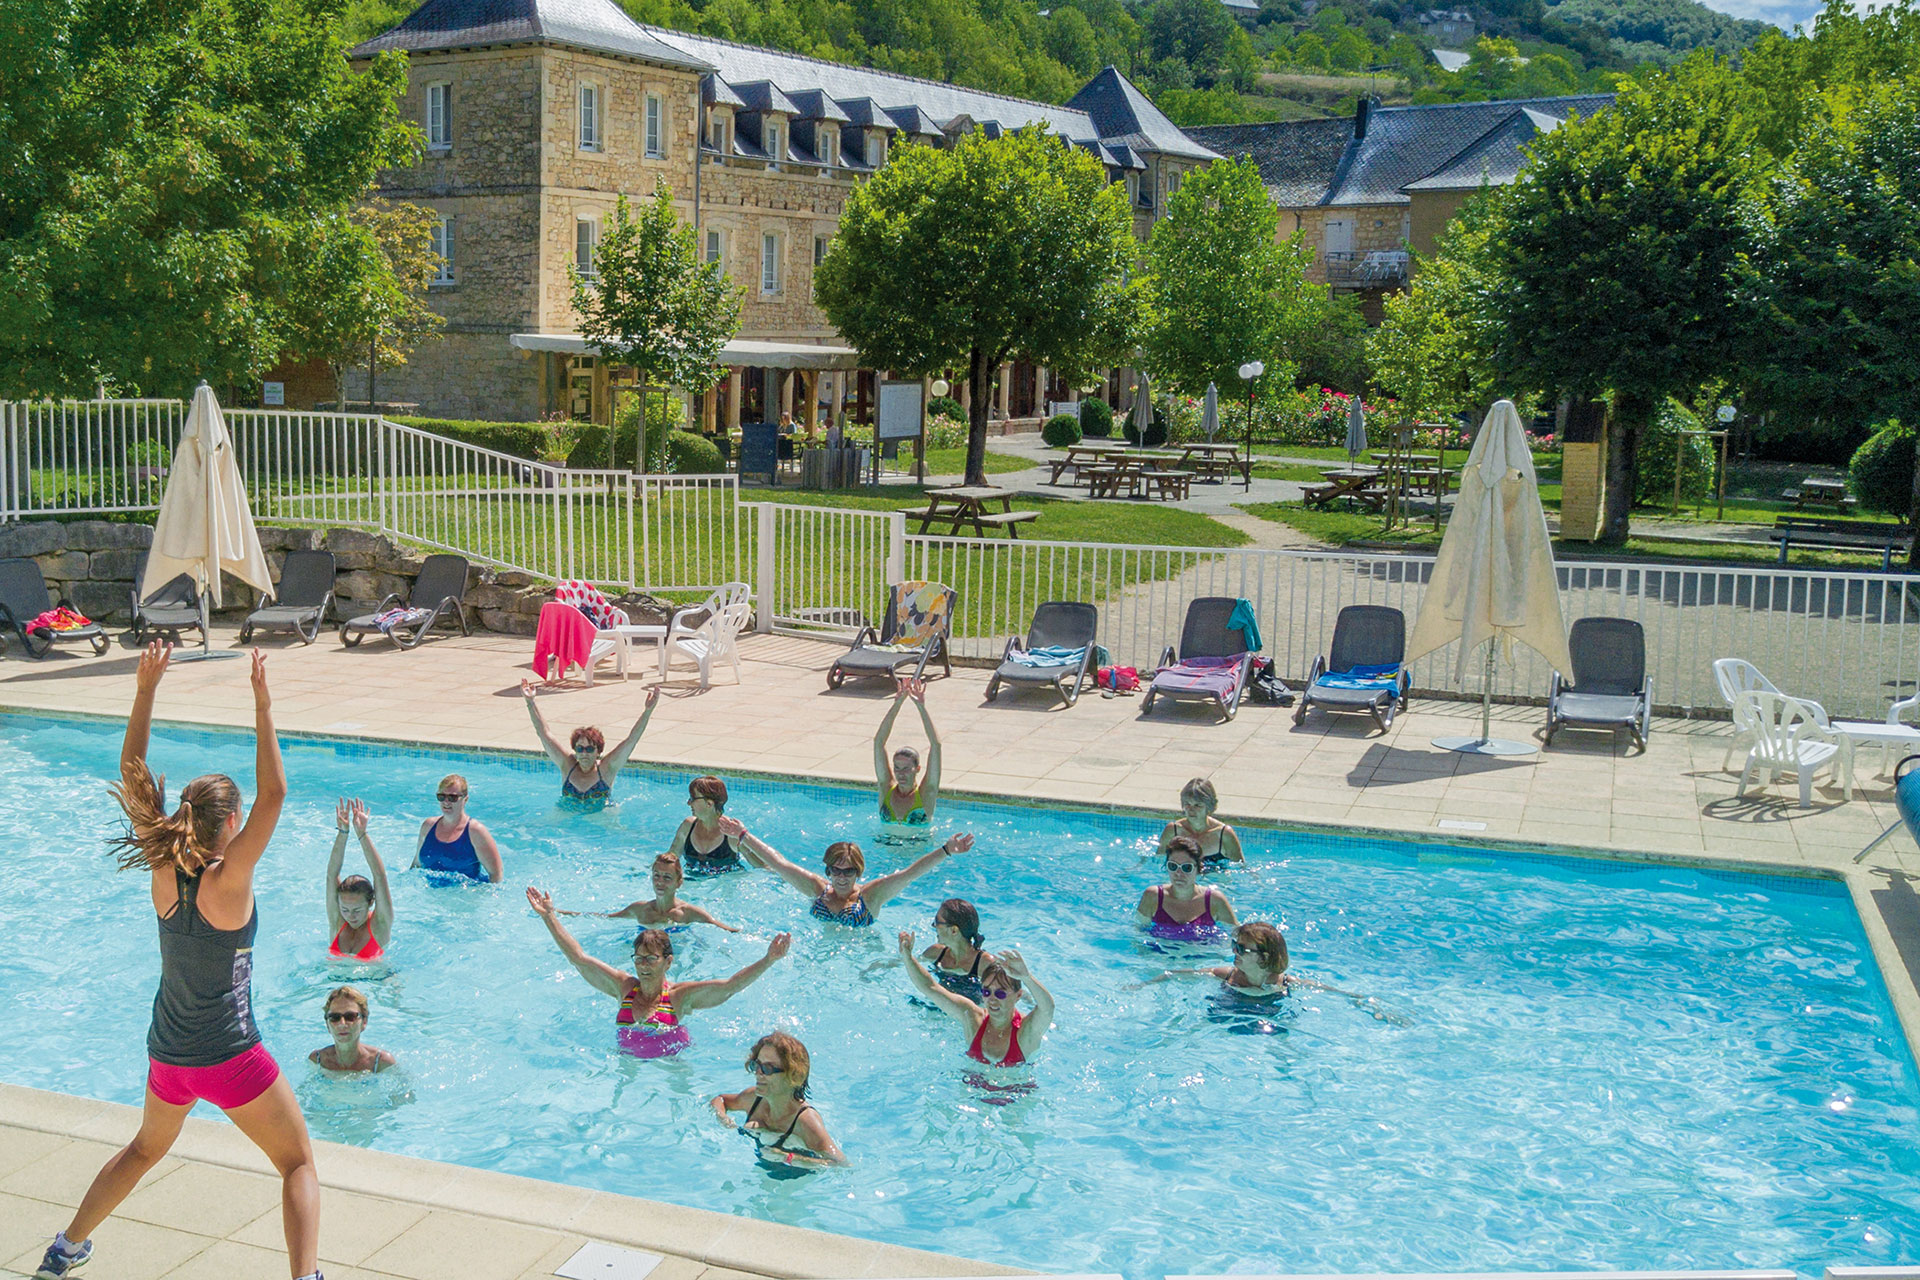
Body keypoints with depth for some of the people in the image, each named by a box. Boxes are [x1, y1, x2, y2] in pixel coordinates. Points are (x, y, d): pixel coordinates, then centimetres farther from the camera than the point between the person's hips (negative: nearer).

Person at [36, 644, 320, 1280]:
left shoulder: (163, 870, -6)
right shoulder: (227, 879, -21)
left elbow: (133, 776, -3)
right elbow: (273, 795, -28)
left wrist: (145, 689, -6)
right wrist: (263, 708, -27)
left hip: (167, 1055, 6)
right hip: (230, 1057, -6)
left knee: (145, 1148, 33)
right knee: (299, 1164, 5)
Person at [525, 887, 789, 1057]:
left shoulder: (680, 995, -15)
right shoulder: (624, 986, -4)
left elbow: (730, 986, -26)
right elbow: (578, 958, 0)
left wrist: (767, 961, -40)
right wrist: (549, 916, -2)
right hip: (628, 1059, 4)